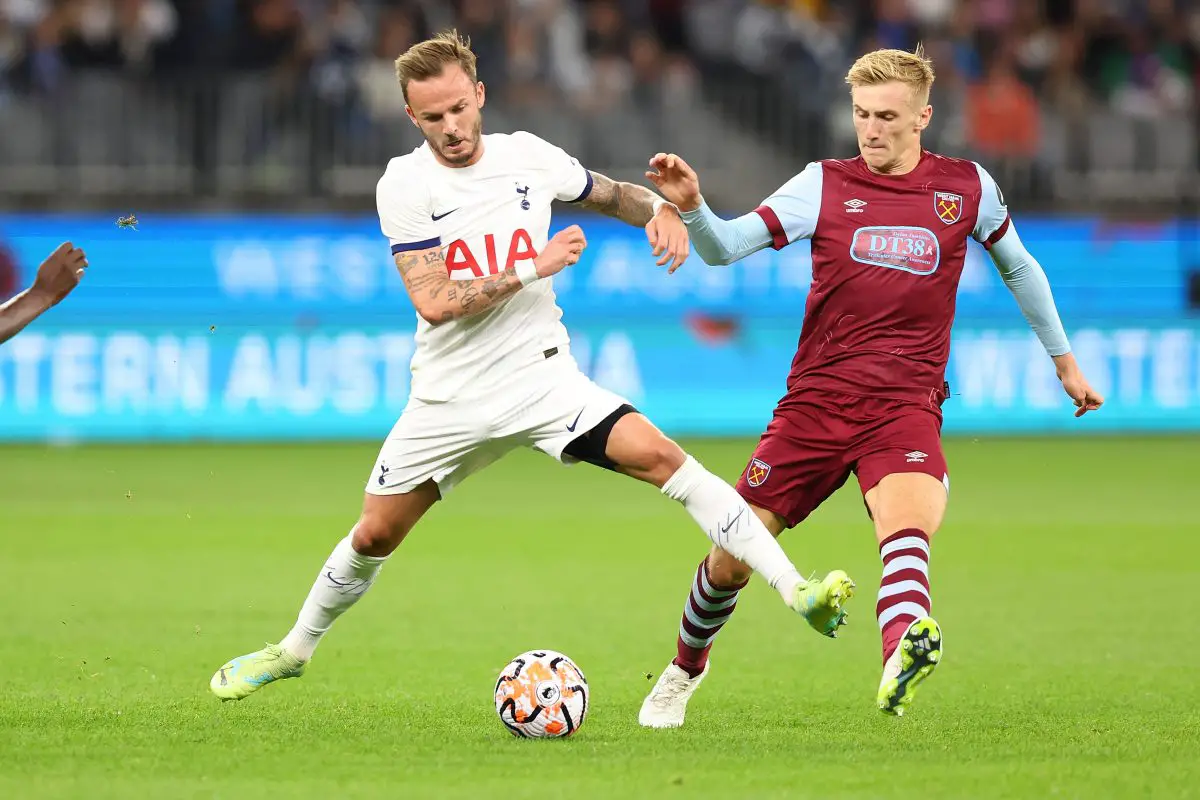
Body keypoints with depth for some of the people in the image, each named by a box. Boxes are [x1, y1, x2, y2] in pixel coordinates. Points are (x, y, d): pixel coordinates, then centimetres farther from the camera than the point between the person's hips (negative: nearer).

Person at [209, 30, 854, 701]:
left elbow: (610, 194, 19)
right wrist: (533, 269, -21)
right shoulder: (404, 185, -9)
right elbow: (434, 301, -18)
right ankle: (295, 650, 35)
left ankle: (796, 589, -26)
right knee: (375, 536, 8)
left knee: (659, 455, -21)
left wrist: (659, 208, -4)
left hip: (542, 377, 0)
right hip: (451, 395, 0)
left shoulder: (528, 157, -1)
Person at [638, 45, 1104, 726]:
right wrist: (692, 206, -29)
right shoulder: (824, 186, 2)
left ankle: (901, 663, -59)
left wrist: (1065, 361, 29)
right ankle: (687, 669, 32)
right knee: (732, 558, 2)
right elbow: (725, 247, -7)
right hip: (815, 401, 1)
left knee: (908, 522, -33)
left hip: (905, 407, -1)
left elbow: (1019, 267, 23)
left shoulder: (967, 187, 5)